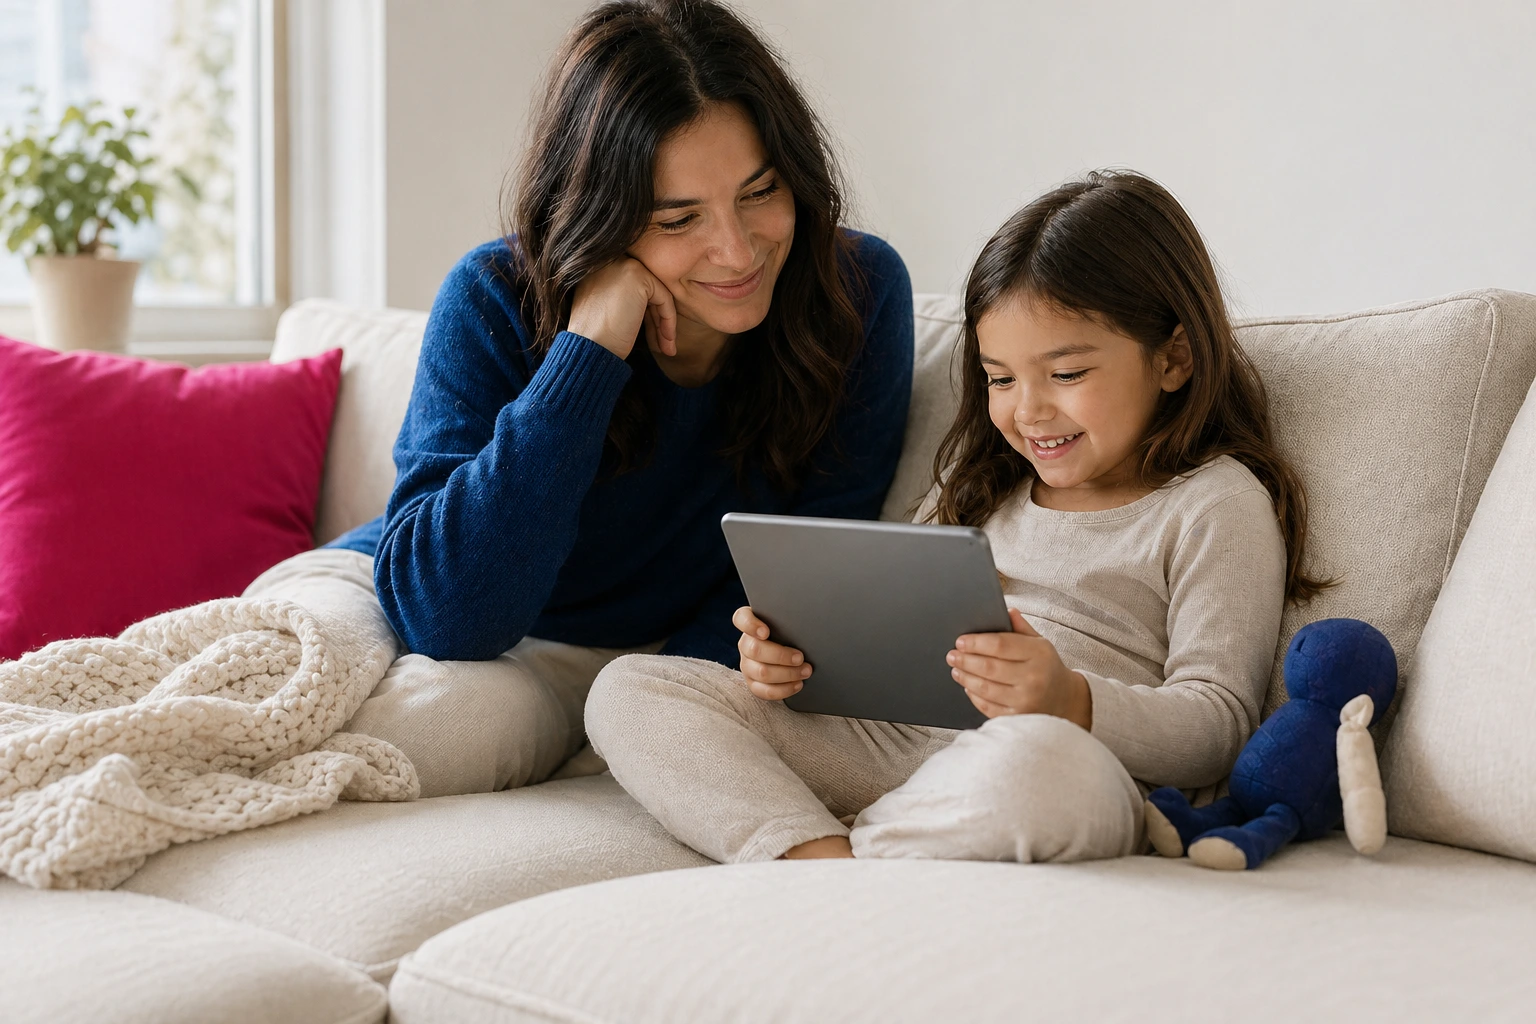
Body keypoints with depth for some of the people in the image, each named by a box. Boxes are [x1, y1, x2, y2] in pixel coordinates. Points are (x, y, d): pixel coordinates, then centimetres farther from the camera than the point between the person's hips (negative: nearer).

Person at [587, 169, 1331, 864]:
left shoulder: (1217, 505, 5)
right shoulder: (981, 484, 26)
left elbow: (1217, 728, -4)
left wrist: (1073, 704, -23)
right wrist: (798, 655, 4)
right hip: (889, 737, 6)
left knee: (1038, 760, -44)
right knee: (630, 688, -7)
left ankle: (802, 854, -23)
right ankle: (820, 855, -30)